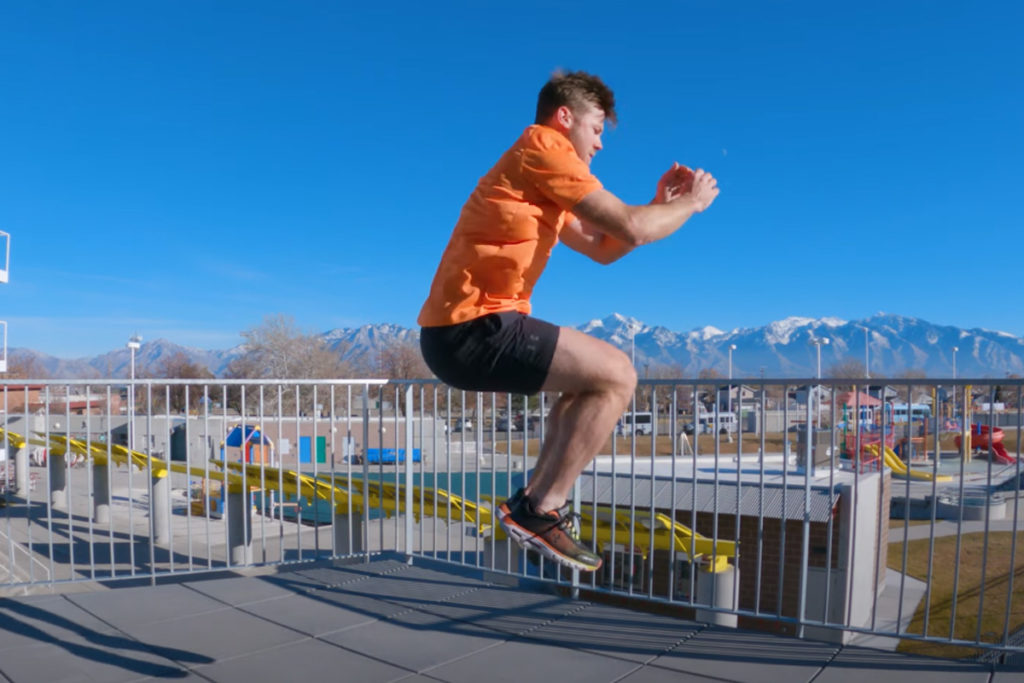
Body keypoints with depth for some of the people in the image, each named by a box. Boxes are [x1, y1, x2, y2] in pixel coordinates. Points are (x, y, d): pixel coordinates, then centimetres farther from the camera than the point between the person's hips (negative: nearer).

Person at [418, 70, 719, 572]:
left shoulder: (545, 185, 25)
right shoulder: (544, 146, -6)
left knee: (592, 378, 23)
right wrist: (692, 203, 7)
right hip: (473, 329, -10)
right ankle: (539, 510, -2)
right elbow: (631, 229, -11)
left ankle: (535, 502, 18)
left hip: (460, 331, 10)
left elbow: (602, 248, 28)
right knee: (617, 375, -8)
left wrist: (662, 202, 20)